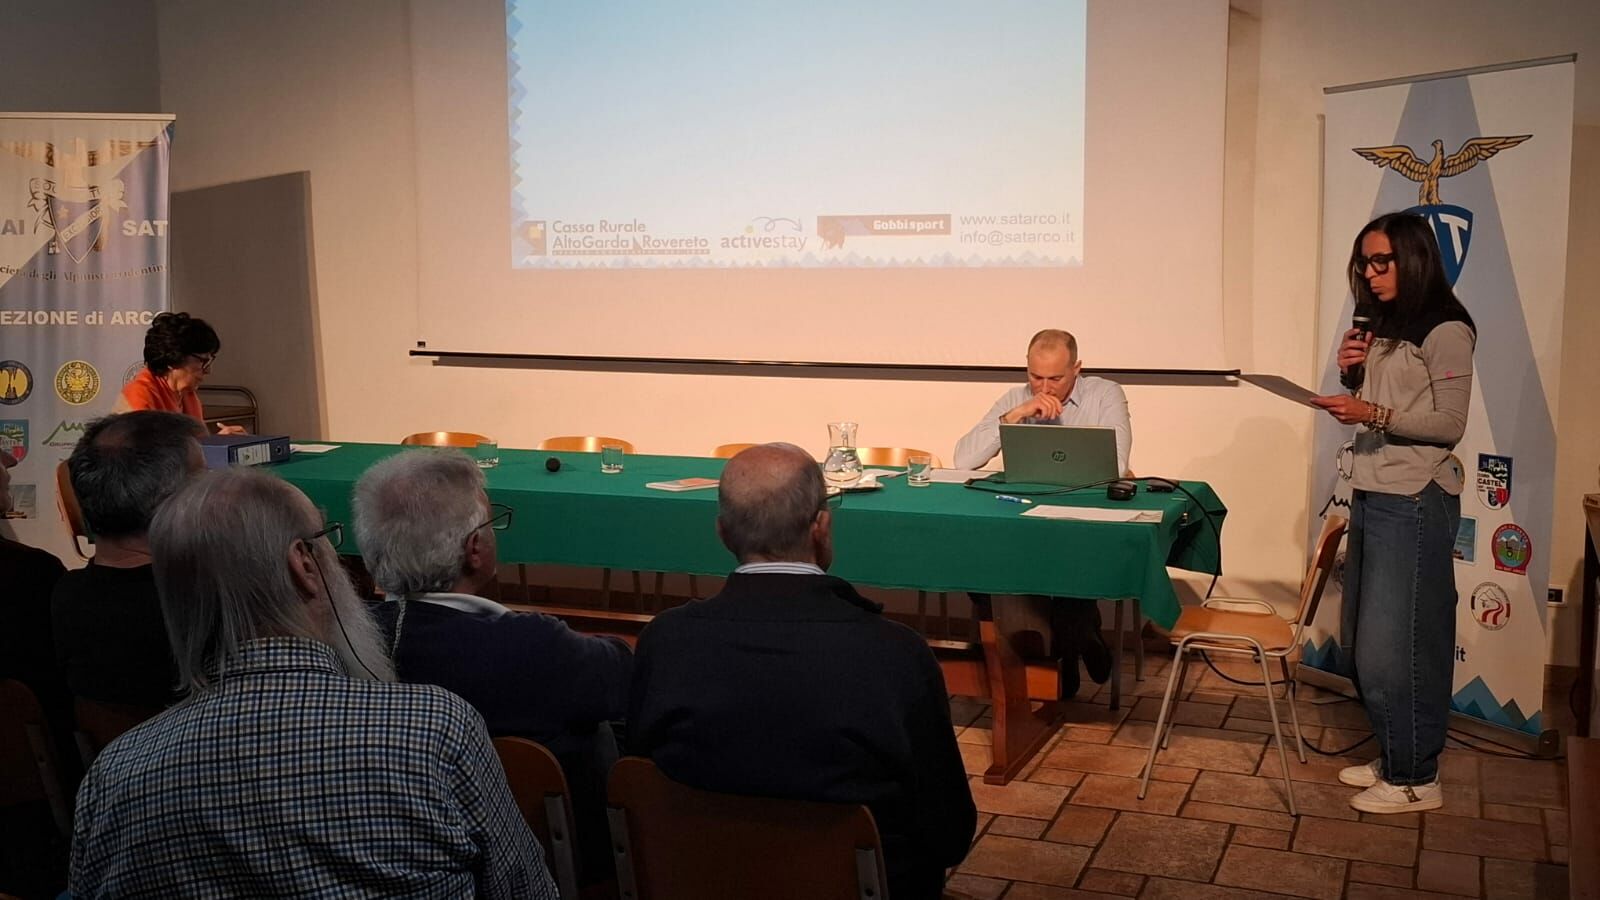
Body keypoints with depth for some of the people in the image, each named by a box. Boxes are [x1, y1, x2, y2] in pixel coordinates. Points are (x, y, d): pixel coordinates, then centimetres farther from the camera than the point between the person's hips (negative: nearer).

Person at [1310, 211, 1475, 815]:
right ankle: (1393, 759, 22)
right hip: (1371, 495, 8)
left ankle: (1415, 780, 7)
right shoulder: (1383, 329, 16)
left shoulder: (1445, 331, -9)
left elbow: (1448, 423, -12)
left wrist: (1373, 414, -23)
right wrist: (1351, 373, 3)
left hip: (1415, 501, -8)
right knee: (1364, 642, 10)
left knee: (1395, 646, -4)